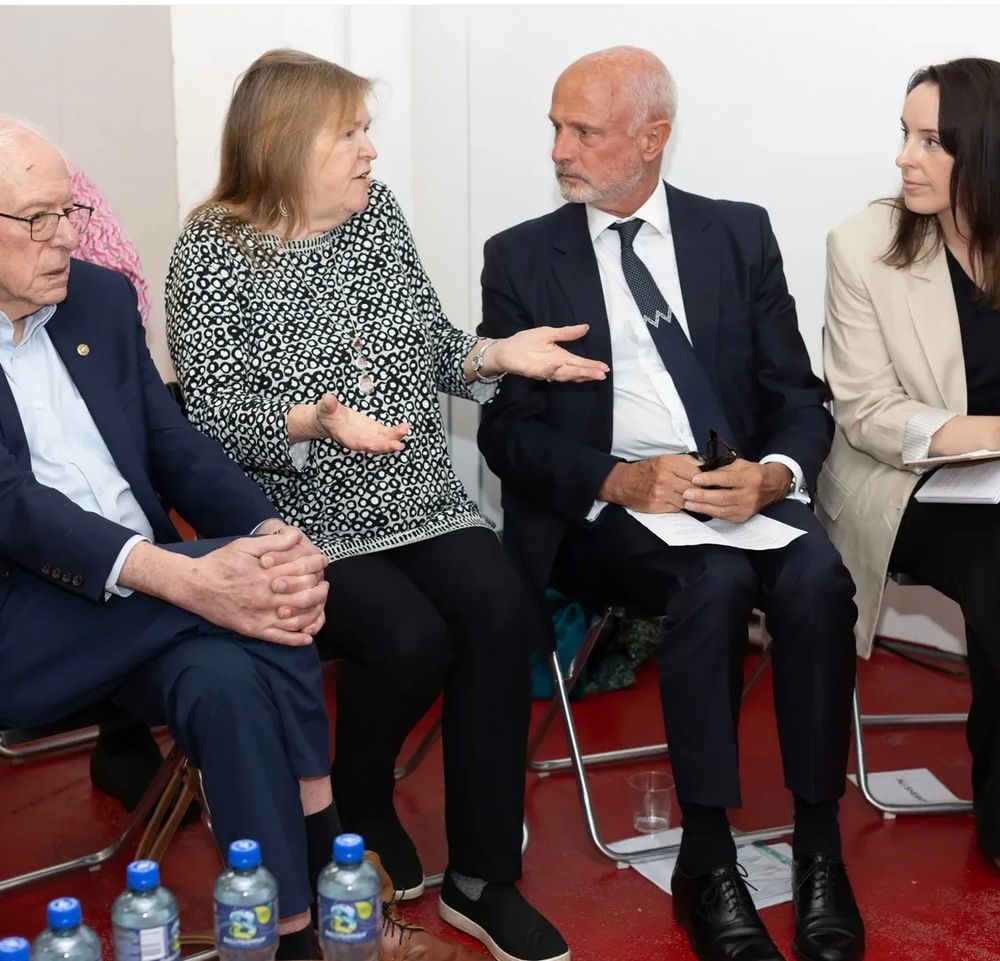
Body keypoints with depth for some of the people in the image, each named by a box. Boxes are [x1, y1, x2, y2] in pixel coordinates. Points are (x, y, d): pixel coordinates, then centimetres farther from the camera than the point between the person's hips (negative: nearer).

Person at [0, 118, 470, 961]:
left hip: (144, 604, 5)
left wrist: (273, 536, -13)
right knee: (249, 586, -25)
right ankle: (328, 869, -13)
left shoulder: (101, 298, 12)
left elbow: (177, 447, 9)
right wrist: (186, 578, -32)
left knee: (227, 678, -28)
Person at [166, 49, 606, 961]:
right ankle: (358, 805, 9)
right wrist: (310, 421, -30)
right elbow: (214, 415, -12)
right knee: (410, 640, -26)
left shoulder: (379, 213, 9)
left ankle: (482, 880, -10)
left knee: (501, 612, -21)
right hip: (305, 520, -5)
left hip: (421, 498, 5)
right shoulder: (213, 253, -7)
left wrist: (494, 353, -5)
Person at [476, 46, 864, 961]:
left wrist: (774, 472, -15)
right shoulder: (521, 257, 6)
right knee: (716, 579, -32)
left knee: (816, 575, -29)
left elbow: (799, 395, 8)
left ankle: (820, 850, -18)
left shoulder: (739, 234, 10)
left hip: (743, 490, 2)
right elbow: (507, 428, -1)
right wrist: (618, 480, -18)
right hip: (600, 509, -2)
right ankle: (707, 860, -20)